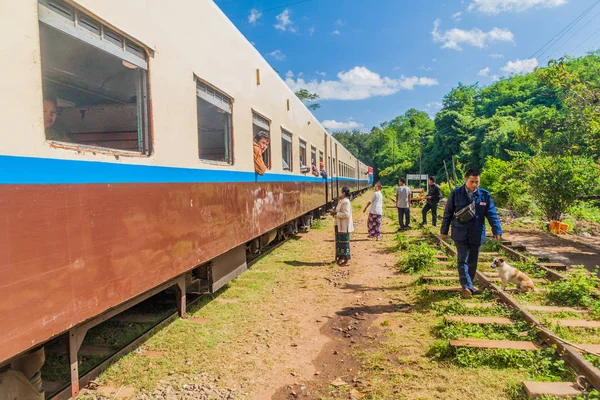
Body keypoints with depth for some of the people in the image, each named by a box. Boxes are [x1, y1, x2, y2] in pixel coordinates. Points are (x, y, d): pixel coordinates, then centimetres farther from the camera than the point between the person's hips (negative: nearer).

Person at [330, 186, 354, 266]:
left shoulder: (346, 202, -18)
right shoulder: (341, 201, 12)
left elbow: (346, 214, -25)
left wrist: (336, 213, -20)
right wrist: (335, 212, 4)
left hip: (344, 226, -10)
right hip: (340, 226, 10)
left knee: (344, 242, -3)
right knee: (339, 242, 16)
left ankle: (347, 260, 4)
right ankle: (341, 257, 26)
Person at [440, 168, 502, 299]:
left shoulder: (484, 195, -1)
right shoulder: (456, 194, -5)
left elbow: (491, 214, -4)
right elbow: (448, 213, 1)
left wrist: (497, 231, -15)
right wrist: (444, 231, 4)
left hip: (477, 234, 2)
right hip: (460, 234, -2)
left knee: (473, 261, 13)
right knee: (462, 260, -9)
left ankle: (469, 284, 29)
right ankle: (466, 287, -9)